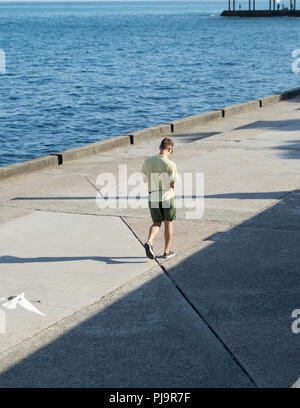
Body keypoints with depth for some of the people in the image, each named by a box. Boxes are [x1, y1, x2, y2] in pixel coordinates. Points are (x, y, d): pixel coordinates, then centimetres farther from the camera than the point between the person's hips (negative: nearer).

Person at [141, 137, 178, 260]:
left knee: (156, 223, 18)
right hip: (167, 196, -3)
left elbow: (144, 179, 6)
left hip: (152, 198, 3)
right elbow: (173, 184, -13)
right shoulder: (170, 164, -14)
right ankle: (167, 251, 22)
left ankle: (149, 242, -10)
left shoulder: (148, 161, -2)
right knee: (168, 223, 15)